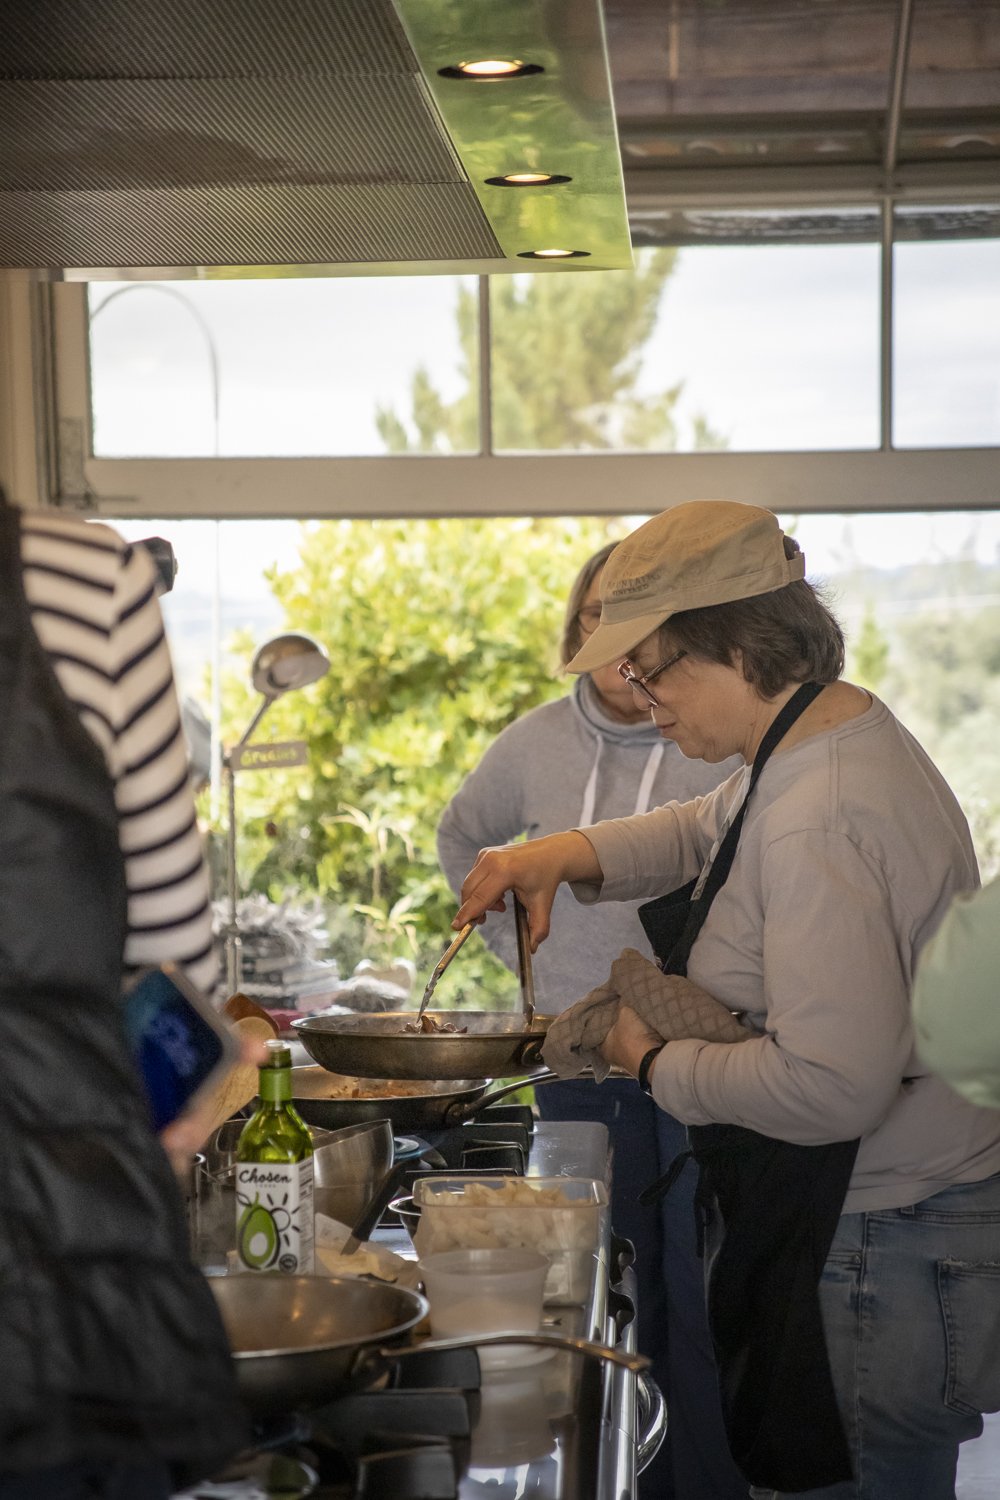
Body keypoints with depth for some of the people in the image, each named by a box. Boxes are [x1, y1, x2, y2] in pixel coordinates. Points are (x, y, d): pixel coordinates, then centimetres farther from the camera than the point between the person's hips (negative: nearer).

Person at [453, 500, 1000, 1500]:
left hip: (873, 1260, -10)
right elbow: (704, 832, 26)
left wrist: (659, 1064, -14)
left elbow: (831, 1084, -31)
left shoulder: (816, 826, -26)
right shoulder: (844, 725, 7)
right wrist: (562, 858, 9)